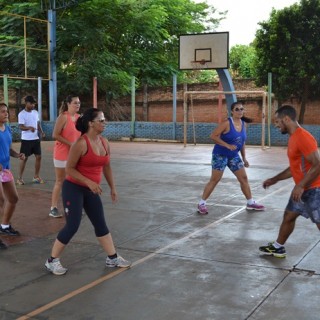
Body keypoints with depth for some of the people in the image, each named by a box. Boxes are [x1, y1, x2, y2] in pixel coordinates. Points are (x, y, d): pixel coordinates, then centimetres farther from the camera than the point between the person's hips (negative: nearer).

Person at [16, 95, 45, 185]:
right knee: (24, 158, -1)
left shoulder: (35, 112, 9)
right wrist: (29, 128, -36)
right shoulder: (21, 114, -10)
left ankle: (36, 176, 17)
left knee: (38, 156, 5)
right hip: (26, 139, -6)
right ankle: (20, 178, 8)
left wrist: (41, 131, -1)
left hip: (36, 138, 6)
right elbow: (21, 127, -17)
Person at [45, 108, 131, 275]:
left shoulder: (104, 142, 3)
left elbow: (106, 167, 15)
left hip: (91, 190, 7)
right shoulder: (81, 143, -20)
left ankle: (112, 258, 23)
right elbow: (69, 168, -17)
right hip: (73, 188, -7)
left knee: (101, 224, 12)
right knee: (72, 226, -7)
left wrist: (112, 188, 16)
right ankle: (52, 261, 8)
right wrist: (89, 182, -25)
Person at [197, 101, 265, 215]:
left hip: (234, 156, 7)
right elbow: (213, 136, -21)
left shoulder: (243, 124, 4)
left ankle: (250, 203, 21)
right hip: (220, 155, -7)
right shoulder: (227, 123, -17)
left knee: (244, 178, 8)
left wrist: (244, 158, 13)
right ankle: (201, 203, 5)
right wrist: (227, 145, -27)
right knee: (214, 180, -5)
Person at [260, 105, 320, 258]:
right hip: (301, 189, 10)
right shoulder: (293, 137, 11)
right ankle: (278, 247, 36)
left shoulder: (303, 137, -22)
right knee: (288, 216, 20)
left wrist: (300, 186, -27)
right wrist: (275, 179, 22)